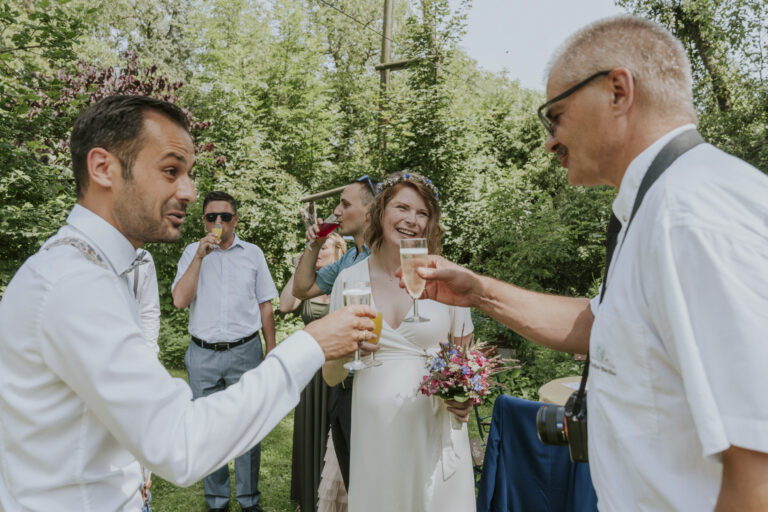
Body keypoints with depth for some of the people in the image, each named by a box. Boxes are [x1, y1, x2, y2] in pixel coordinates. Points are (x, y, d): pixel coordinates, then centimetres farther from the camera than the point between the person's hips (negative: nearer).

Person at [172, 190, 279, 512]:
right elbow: (179, 301, -9)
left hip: (246, 352, 0)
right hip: (203, 355, 0)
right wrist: (200, 256, -15)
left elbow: (265, 305, 8)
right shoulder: (192, 253, 4)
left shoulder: (252, 253, 5)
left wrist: (272, 351, 4)